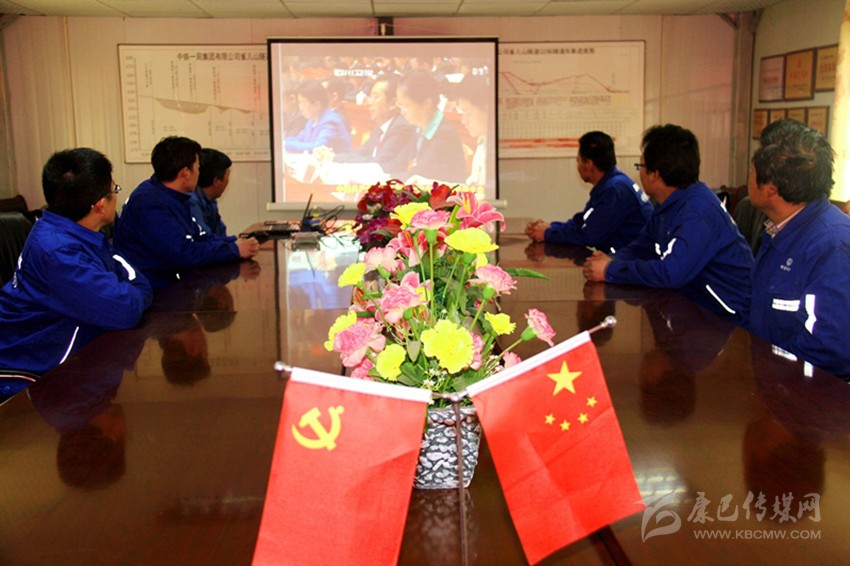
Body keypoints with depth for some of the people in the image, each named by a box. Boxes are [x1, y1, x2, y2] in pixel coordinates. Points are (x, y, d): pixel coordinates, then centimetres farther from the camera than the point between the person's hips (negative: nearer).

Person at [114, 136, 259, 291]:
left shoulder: (173, 197, 10)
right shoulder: (151, 204, -20)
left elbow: (199, 236, 14)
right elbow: (184, 254, -25)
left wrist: (235, 242, -2)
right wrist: (234, 250, -17)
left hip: (169, 281, 9)